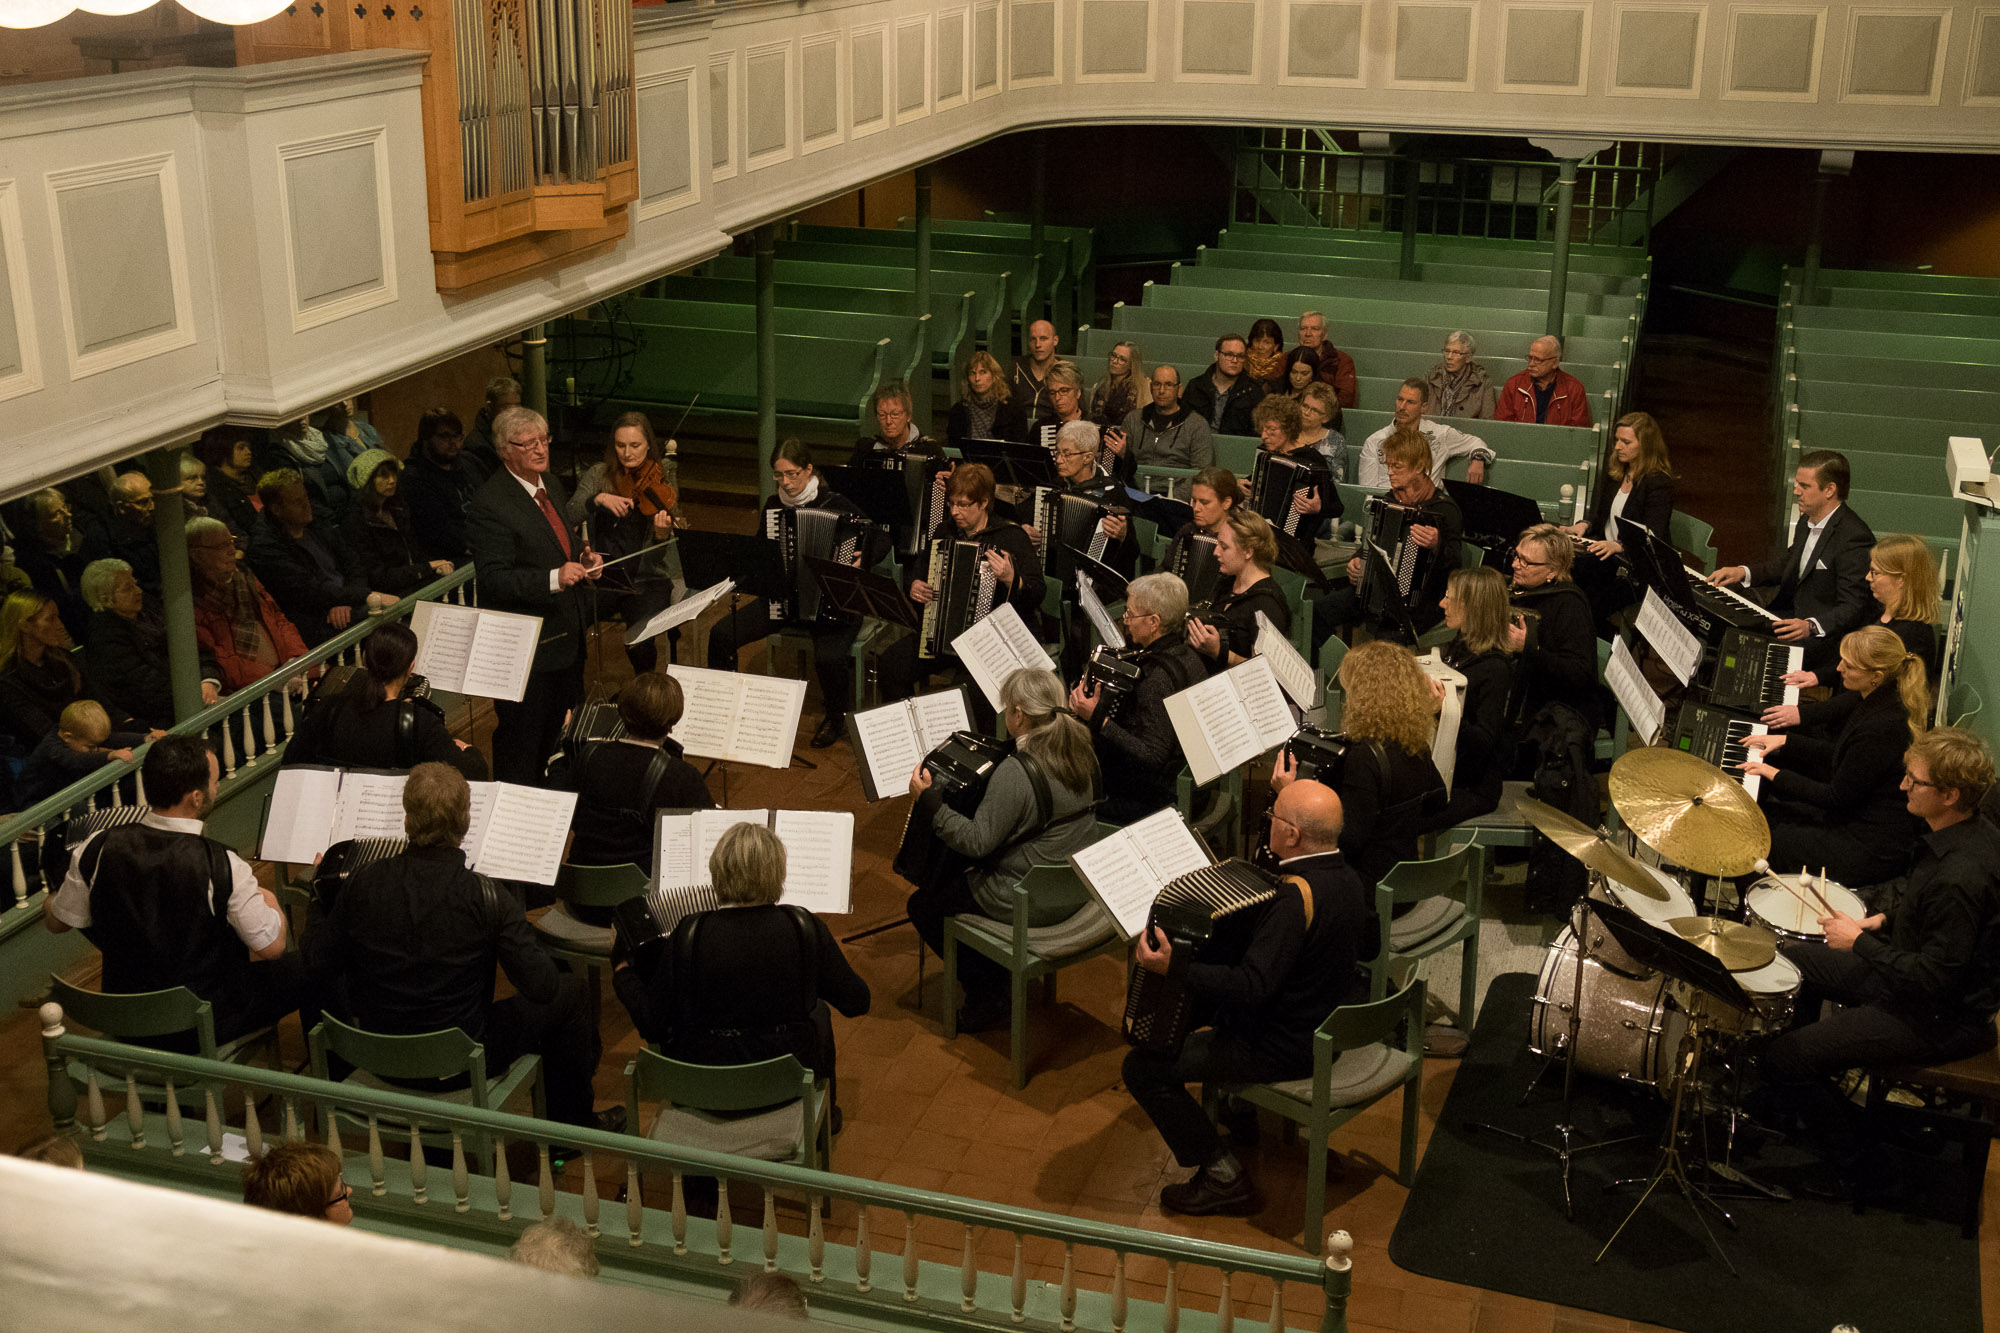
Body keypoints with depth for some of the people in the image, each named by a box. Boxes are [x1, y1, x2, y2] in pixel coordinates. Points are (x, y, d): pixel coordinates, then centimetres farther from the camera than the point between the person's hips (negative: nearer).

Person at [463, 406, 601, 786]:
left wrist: (584, 557, 0)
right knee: (522, 740, 2)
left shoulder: (551, 485, 8)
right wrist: (554, 578, -36)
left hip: (567, 636, 9)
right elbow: (495, 579, -24)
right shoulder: (490, 504, -19)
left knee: (560, 732, 21)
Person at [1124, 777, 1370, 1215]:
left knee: (1144, 1065, -7)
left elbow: (1252, 987, -35)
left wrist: (1172, 967, -37)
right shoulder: (1346, 877, -2)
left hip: (1287, 1048, -10)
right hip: (1331, 1026, 10)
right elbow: (1367, 946, 16)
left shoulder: (1295, 897, -30)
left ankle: (1224, 1174, -2)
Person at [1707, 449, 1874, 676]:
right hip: (1793, 614, 9)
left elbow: (1853, 607, -24)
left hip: (1829, 636, -9)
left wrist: (1811, 626, -39)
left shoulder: (1854, 537, -21)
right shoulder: (1807, 521, 8)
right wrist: (1743, 572, 12)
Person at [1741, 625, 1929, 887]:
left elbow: (1837, 798, -22)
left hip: (1872, 851, -10)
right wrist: (1785, 740, 11)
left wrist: (1777, 776, -13)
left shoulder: (1882, 727, -30)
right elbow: (1841, 756, 15)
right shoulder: (1883, 702, 0)